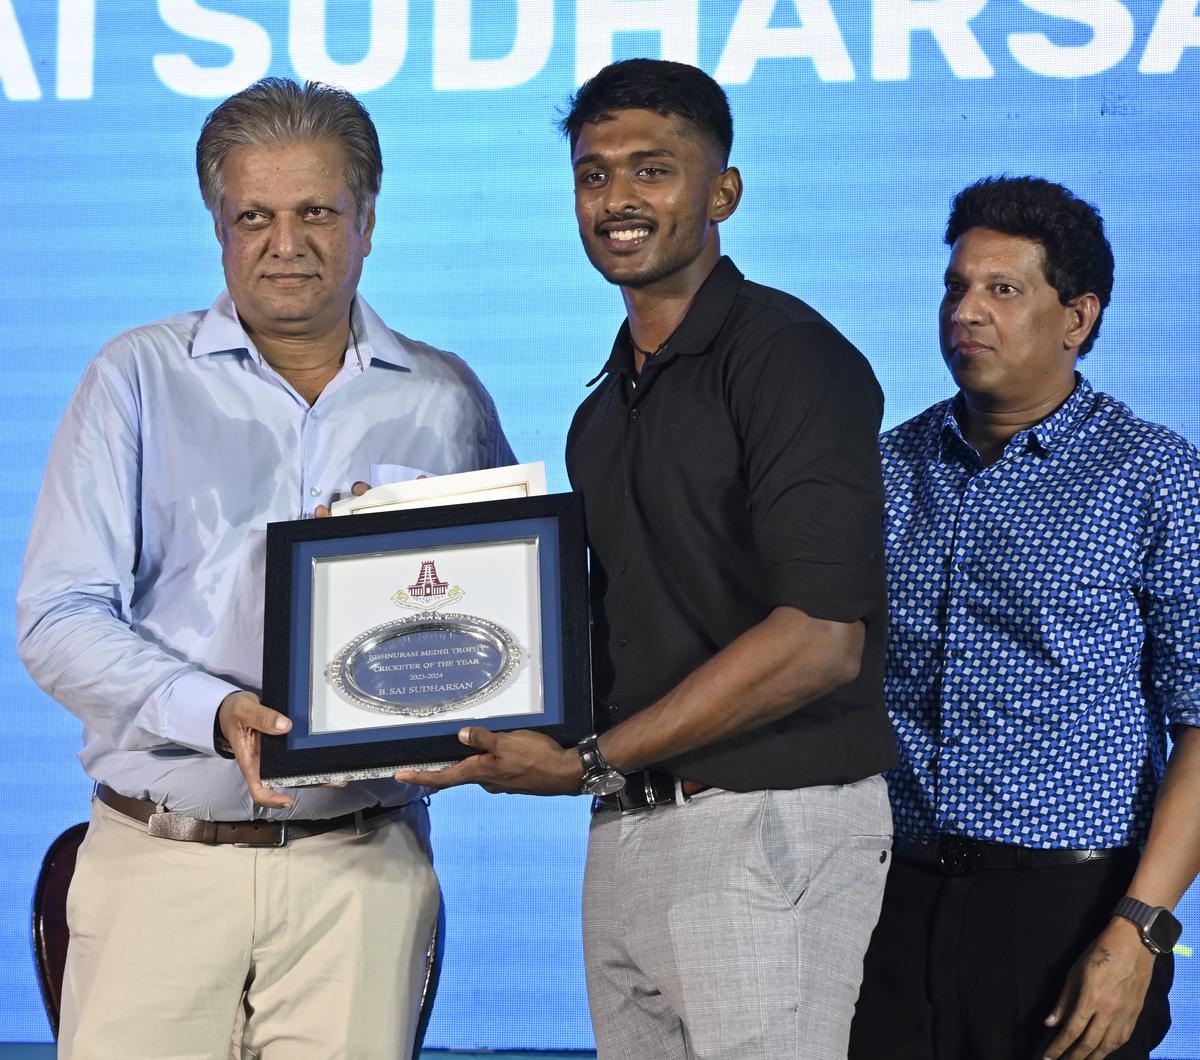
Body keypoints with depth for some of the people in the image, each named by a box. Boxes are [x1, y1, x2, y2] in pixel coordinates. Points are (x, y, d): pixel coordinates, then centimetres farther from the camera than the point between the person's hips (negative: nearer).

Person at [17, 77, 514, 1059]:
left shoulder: (446, 400, 10)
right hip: (161, 858, -1)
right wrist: (217, 713, -19)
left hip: (362, 868, 1)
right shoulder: (137, 381, 4)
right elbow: (59, 620, -3)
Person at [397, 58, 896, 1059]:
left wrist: (592, 760, -15)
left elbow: (821, 639, -18)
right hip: (626, 831, 8)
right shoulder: (606, 405, 17)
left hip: (767, 828, -8)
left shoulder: (787, 355, -10)